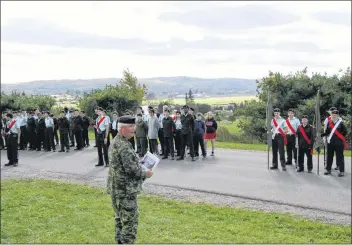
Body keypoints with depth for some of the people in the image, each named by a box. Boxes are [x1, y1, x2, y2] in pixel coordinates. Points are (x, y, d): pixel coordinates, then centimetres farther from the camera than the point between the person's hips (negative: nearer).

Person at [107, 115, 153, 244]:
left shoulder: (115, 142, 11)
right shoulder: (124, 146, -21)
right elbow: (131, 169, -24)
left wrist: (141, 168, 13)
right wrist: (145, 173, -7)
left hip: (116, 188, 10)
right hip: (126, 190, -10)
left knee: (120, 219, 18)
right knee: (130, 221, -2)